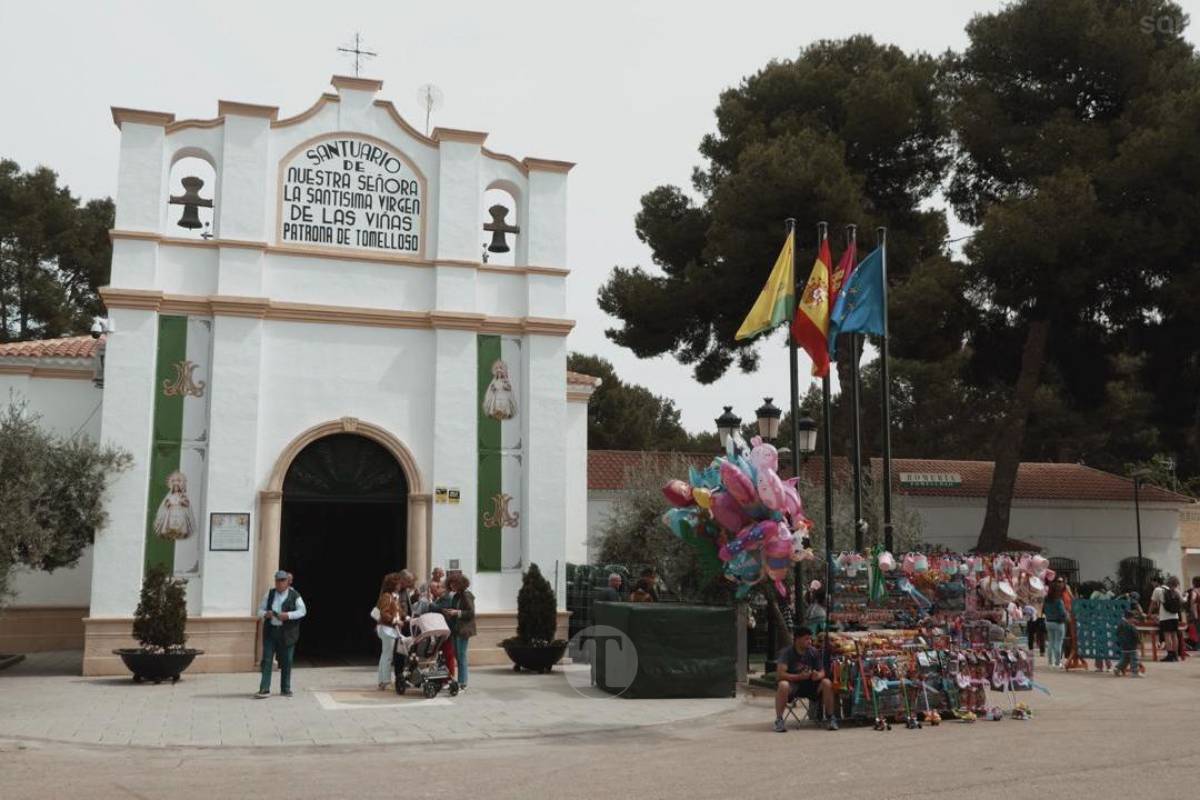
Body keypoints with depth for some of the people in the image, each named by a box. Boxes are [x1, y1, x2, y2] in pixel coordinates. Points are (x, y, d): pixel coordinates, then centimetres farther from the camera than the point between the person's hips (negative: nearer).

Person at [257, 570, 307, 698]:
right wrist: (265, 614, -12)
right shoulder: (270, 593, 7)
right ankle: (264, 689, -1)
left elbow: (302, 611, -2)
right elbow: (260, 609, 11)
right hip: (270, 631, 2)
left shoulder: (294, 595, -2)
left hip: (287, 633, -2)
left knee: (286, 661, 5)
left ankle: (285, 689, 16)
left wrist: (288, 615, -16)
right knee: (266, 660, -3)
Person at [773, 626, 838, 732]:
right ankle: (779, 720, -24)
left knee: (827, 683, -24)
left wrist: (818, 675, -25)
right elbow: (781, 674, -22)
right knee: (783, 685, -37)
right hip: (793, 684, -3)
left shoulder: (814, 652, -1)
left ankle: (830, 718, -9)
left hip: (810, 684, 3)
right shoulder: (786, 652, -13)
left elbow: (822, 672, 1)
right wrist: (799, 676, -37)